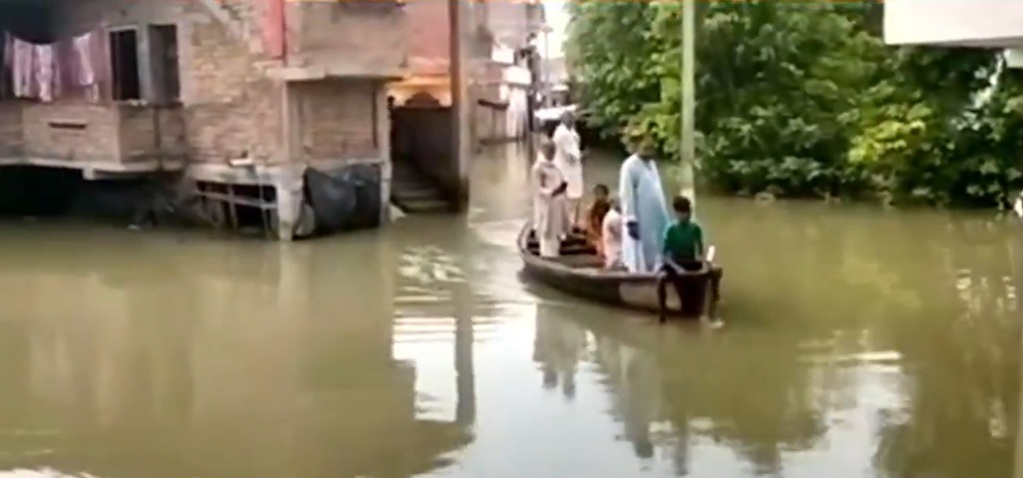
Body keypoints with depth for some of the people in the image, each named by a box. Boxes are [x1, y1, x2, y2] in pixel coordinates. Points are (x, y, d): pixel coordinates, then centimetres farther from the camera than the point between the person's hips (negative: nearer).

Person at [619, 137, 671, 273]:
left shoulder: (651, 163, 11)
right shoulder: (630, 166, -14)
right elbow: (626, 195, -17)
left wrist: (663, 215, 16)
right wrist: (631, 221, -21)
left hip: (655, 218, 8)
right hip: (639, 221, -8)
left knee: (656, 255, 12)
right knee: (639, 260, -2)